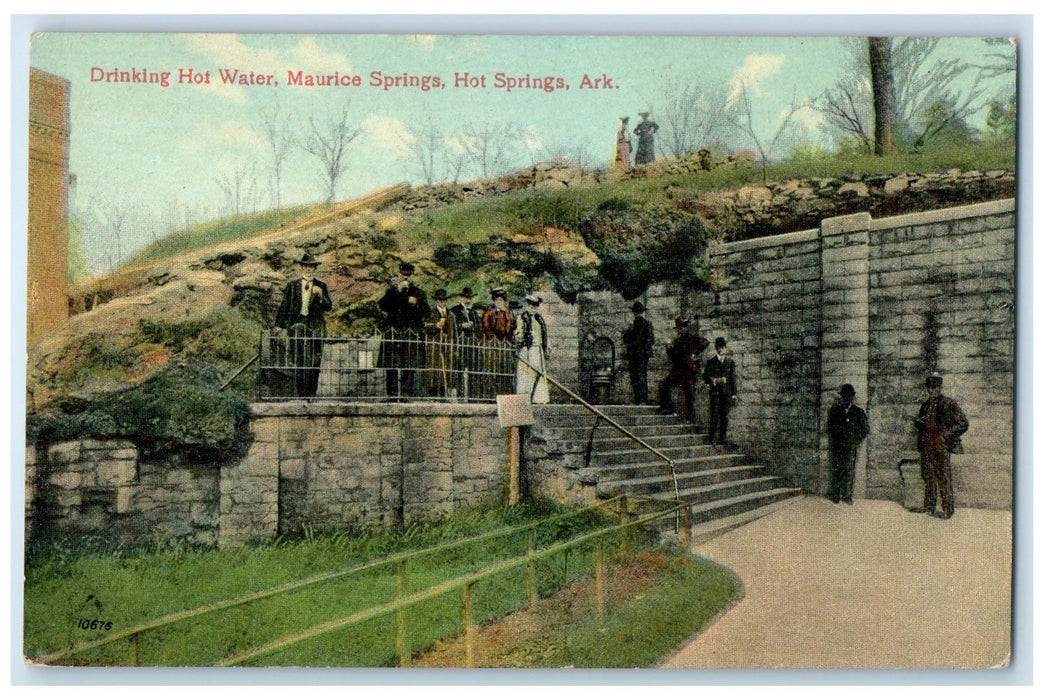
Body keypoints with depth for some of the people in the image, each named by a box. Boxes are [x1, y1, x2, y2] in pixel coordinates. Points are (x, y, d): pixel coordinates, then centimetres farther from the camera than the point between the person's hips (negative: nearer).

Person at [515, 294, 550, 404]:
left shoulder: (539, 318, 16)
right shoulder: (522, 317, -2)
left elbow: (544, 336, 20)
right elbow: (519, 334, -8)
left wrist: (545, 350, 17)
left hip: (538, 350, 6)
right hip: (527, 350, -6)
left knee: (540, 373, 4)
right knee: (526, 373, -7)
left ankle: (540, 397, 8)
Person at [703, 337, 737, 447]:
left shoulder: (730, 362, 11)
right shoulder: (711, 362, 7)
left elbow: (733, 378, 9)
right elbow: (705, 376, 3)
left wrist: (734, 393, 3)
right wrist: (715, 381, -16)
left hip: (727, 392, 2)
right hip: (715, 391, -2)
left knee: (725, 416, 2)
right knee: (714, 414, -8)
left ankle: (722, 439, 8)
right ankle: (712, 438, -1)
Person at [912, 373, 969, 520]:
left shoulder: (948, 404, -4)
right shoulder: (926, 405, 17)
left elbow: (963, 423, -5)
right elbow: (919, 423, 29)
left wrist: (946, 435, -12)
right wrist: (918, 423, 4)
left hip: (941, 447, -7)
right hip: (927, 446, 7)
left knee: (944, 478, -6)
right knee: (928, 476, 11)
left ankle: (948, 510, -2)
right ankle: (929, 506, 19)